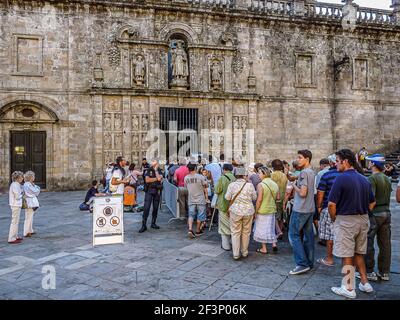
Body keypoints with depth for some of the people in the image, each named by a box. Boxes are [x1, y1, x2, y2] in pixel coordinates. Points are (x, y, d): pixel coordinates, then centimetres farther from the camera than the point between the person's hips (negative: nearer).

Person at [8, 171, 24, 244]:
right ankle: (11, 239, 1)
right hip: (16, 205, -10)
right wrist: (22, 195, -2)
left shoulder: (16, 184, 11)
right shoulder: (15, 185, -18)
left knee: (16, 221, 16)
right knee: (14, 222, -4)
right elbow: (17, 196, -20)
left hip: (16, 205, 10)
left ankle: (15, 236, 25)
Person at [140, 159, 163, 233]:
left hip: (157, 191, 3)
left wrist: (156, 170, -10)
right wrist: (156, 178, -9)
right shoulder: (148, 170, 2)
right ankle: (144, 225, -6)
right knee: (146, 208, -8)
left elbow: (159, 178, -13)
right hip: (149, 191, -3)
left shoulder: (160, 171, 7)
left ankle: (153, 223, 21)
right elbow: (147, 180, -11)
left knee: (155, 208, 8)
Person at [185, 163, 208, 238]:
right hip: (200, 199, -3)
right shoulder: (201, 177, -14)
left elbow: (186, 187, 8)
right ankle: (198, 231, 20)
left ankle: (190, 229, -7)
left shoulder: (186, 178, -3)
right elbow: (205, 188, -6)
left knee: (191, 215, 10)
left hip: (191, 200, 3)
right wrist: (206, 196, 5)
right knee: (200, 215, 10)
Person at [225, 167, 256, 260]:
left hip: (235, 211, -1)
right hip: (248, 211, 1)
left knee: (235, 232, 8)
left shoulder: (231, 185, -7)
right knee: (246, 232, 15)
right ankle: (245, 252, 26)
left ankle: (236, 254, 11)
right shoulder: (250, 185, -6)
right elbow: (254, 197, 2)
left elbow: (227, 197, -1)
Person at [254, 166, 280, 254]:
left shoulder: (261, 185, -17)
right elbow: (278, 198, 6)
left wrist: (255, 212, -12)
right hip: (272, 210, 6)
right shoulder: (275, 184, 2)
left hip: (262, 210, -6)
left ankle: (264, 249, 14)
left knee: (262, 229, 6)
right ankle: (274, 244, 17)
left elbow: (259, 200, -19)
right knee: (271, 227, 20)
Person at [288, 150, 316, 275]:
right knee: (308, 235, 13)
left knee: (294, 235, -3)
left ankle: (302, 264, -5)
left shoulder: (304, 173, -17)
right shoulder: (312, 172, 13)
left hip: (300, 209, -9)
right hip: (310, 208, 9)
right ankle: (309, 262, 20)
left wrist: (294, 185, -6)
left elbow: (302, 192, -22)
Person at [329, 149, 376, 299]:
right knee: (359, 253, 21)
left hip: (345, 220, -7)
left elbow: (331, 204, -19)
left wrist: (334, 219, -4)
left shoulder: (341, 178, -16)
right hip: (363, 220, 7)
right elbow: (372, 203, 15)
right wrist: (362, 214, 19)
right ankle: (365, 283, 28)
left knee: (346, 256, 3)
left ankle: (349, 289, 11)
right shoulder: (364, 179, 7)